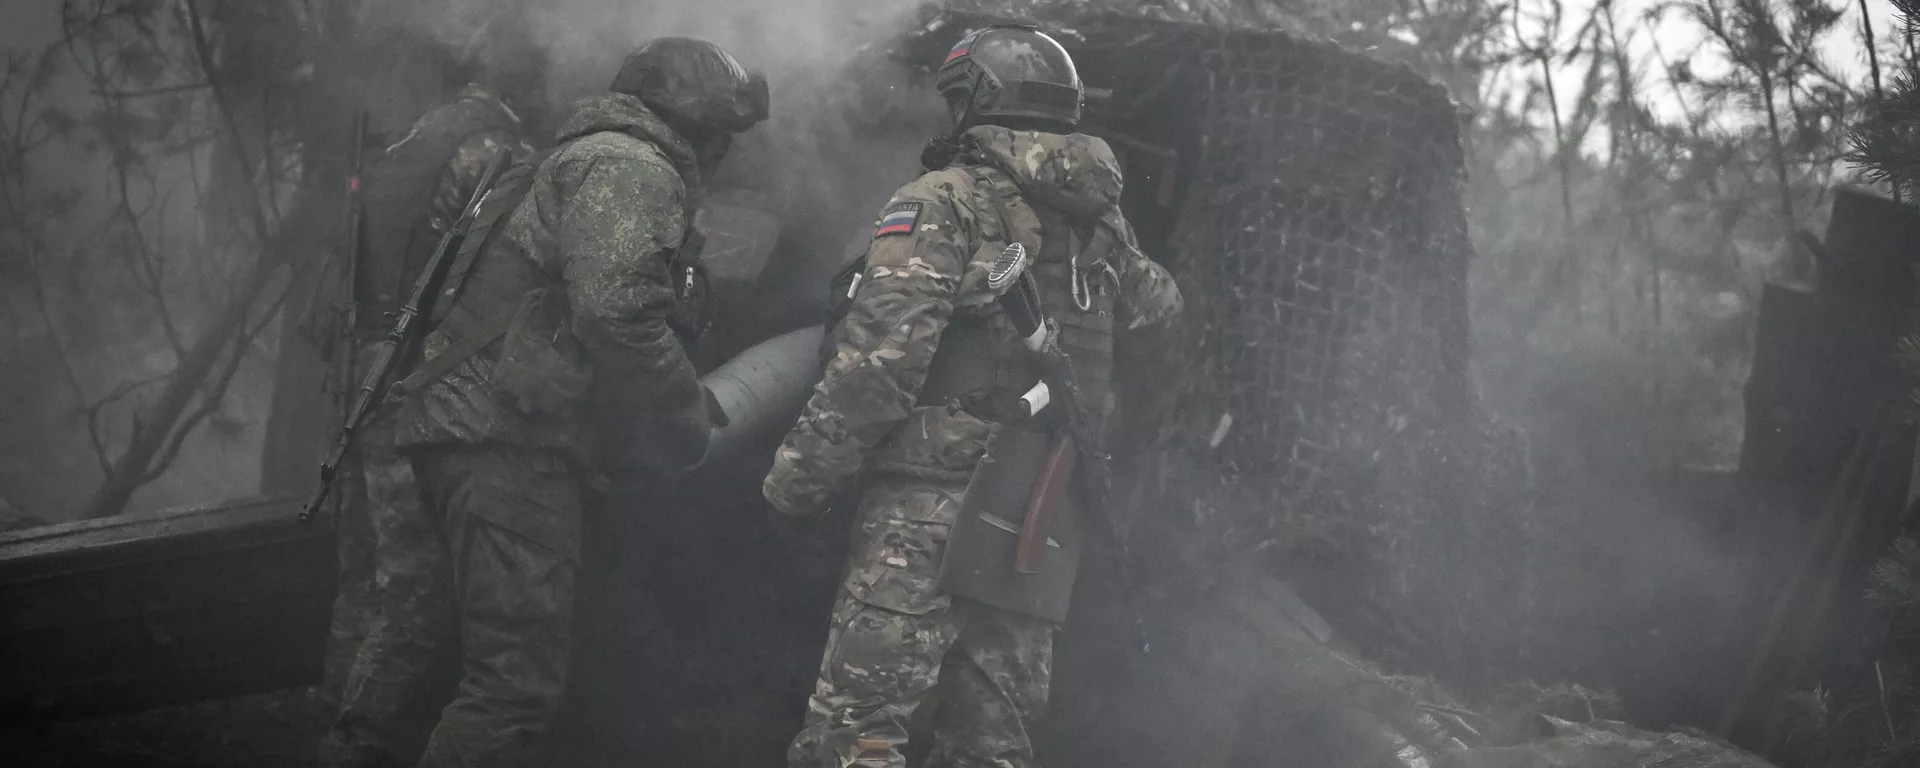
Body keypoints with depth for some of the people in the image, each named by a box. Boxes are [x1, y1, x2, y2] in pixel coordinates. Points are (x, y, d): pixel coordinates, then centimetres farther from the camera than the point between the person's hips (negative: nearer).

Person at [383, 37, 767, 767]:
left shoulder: (590, 157, 26)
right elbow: (617, 311, -21)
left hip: (482, 426, 11)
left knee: (513, 661, 16)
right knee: (518, 678, -14)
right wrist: (688, 415, -9)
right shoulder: (631, 166, -7)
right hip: (505, 434, -11)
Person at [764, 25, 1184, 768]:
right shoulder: (1098, 221, 12)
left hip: (931, 501, -7)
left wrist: (797, 476, -9)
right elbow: (1155, 317, 30)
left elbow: (878, 357, -15)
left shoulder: (943, 204, -7)